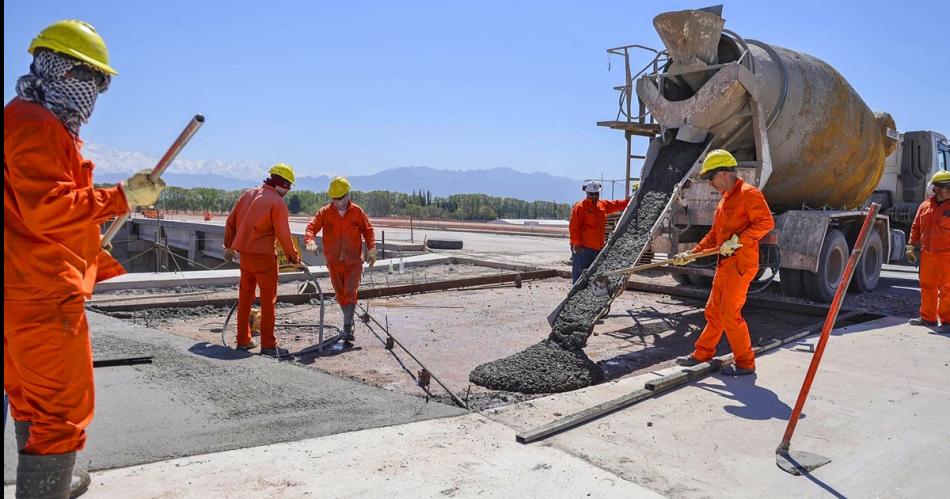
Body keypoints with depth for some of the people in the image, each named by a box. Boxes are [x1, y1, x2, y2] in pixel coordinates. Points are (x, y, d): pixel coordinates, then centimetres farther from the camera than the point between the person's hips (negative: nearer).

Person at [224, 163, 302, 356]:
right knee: (268, 300, 2)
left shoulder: (248, 194, 9)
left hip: (244, 254, 7)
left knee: (245, 297, 16)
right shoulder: (278, 203, -12)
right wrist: (294, 257, -2)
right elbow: (283, 235, -14)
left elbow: (230, 221, 14)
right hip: (263, 257, -7)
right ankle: (268, 344, 4)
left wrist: (229, 246, 25)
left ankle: (243, 340, 24)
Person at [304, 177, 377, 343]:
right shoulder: (325, 212, -1)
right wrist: (310, 241, -29)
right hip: (334, 262, 2)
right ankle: (349, 322, 31)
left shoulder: (357, 212, -1)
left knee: (350, 294, -11)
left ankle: (347, 329, -10)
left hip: (353, 262, -2)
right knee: (341, 296, 12)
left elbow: (368, 230, 7)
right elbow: (311, 227, -8)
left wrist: (371, 248, -4)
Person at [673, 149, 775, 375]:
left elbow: (766, 222, -20)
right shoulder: (724, 200, 20)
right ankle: (702, 354, 24)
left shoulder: (748, 193, -9)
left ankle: (745, 363, 5)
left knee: (730, 314, -7)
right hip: (724, 264, 9)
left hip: (741, 264, -9)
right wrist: (691, 253, 18)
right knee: (713, 311, 14)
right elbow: (714, 235, 24)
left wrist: (737, 240, -23)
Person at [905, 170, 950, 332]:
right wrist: (911, 245, 10)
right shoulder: (925, 205, 10)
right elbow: (916, 227, 17)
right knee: (927, 286, 12)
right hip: (927, 253, 5)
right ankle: (928, 317, 23)